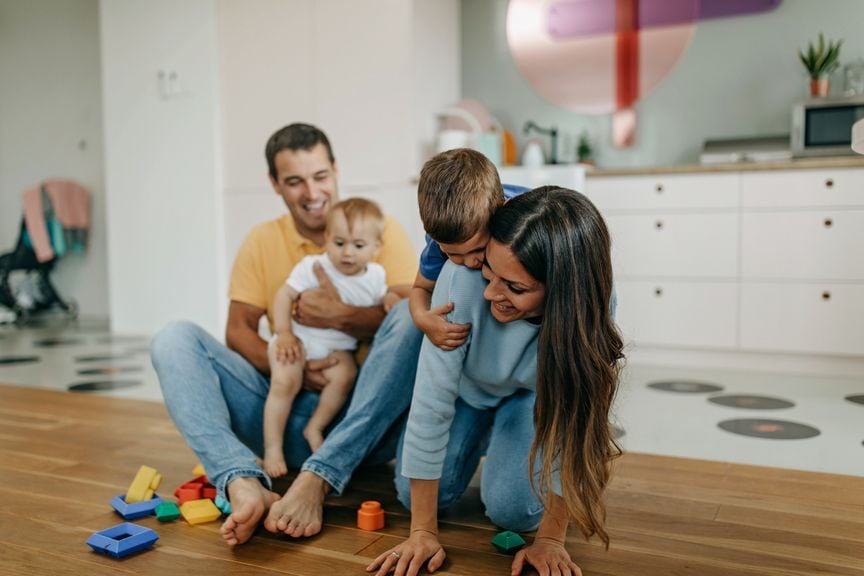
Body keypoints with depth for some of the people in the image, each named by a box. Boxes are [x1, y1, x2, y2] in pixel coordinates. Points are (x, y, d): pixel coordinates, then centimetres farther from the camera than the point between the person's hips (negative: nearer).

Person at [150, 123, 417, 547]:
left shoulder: (379, 229, 1)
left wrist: (341, 317, -25)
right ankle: (244, 484, -35)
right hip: (286, 405, 3)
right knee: (175, 339, -14)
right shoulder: (261, 241, 10)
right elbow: (238, 331, 2)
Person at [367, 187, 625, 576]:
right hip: (468, 386, 1)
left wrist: (550, 538, -26)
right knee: (416, 495, -6)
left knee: (512, 509, -17)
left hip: (532, 396, 0)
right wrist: (423, 532, -30)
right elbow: (431, 403, -35)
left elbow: (574, 426, -27)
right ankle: (483, 436, 23)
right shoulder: (464, 276, -40)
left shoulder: (589, 311, -36)